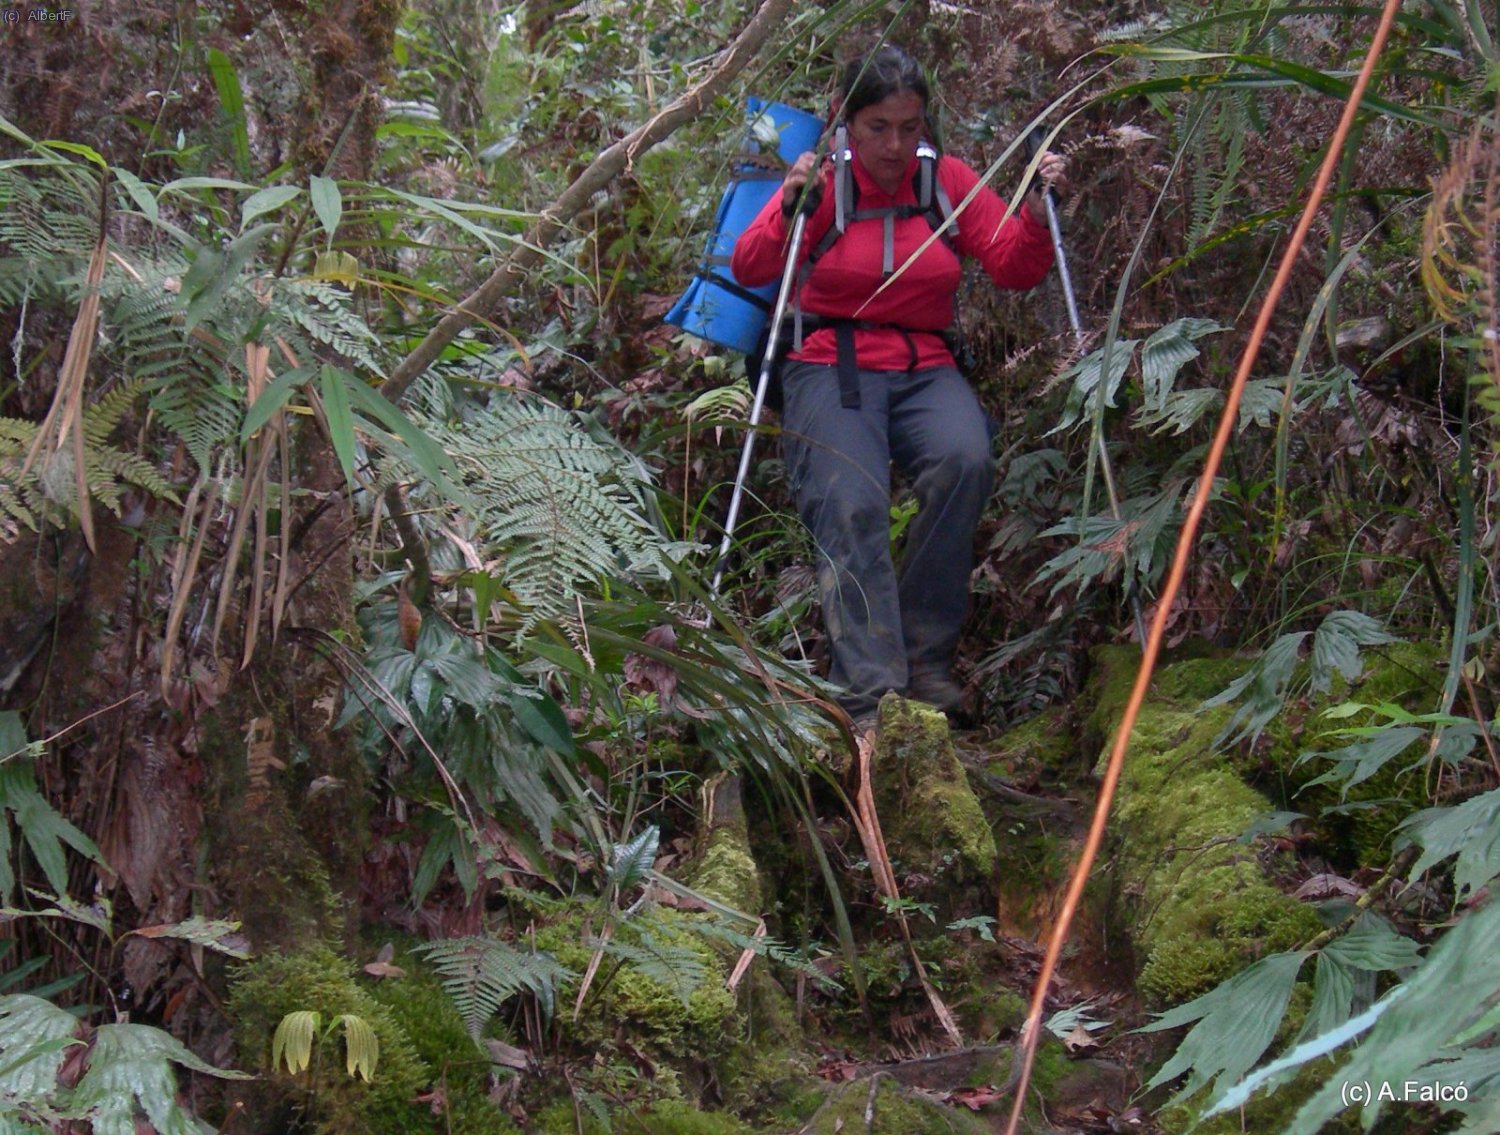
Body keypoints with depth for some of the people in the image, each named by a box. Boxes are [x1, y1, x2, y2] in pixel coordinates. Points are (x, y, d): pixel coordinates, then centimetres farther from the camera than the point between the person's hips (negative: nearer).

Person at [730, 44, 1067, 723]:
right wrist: (789, 212, -26)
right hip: (829, 367, -2)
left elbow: (1014, 271, 6)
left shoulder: (948, 181, 10)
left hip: (924, 370, 2)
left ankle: (925, 657, -18)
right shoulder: (821, 184, 3)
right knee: (851, 502, -29)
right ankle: (869, 692, -29)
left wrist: (1037, 214, -11)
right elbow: (748, 269, -9)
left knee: (964, 462, -30)